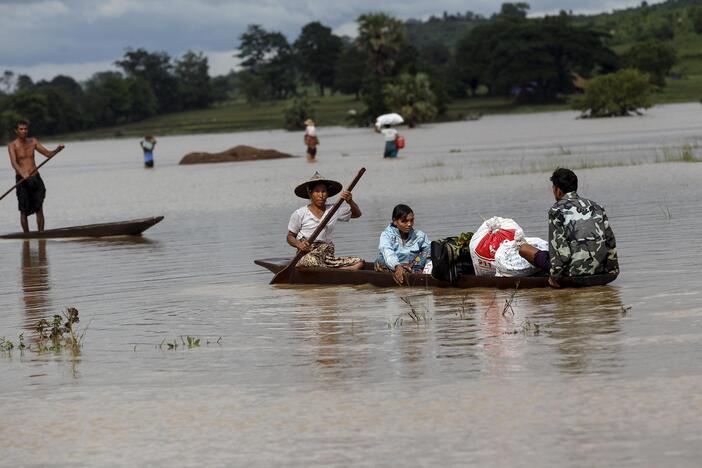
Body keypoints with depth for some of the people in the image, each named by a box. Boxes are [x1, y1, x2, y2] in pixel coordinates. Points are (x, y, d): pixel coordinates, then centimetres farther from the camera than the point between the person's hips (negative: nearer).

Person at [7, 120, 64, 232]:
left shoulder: (32, 142, 10)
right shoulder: (12, 145, -5)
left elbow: (48, 154, 11)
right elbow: (13, 163, -21)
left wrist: (57, 149, -10)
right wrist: (23, 174, -38)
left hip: (35, 178, 4)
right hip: (22, 180, -3)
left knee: (39, 209, -3)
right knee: (24, 211, 0)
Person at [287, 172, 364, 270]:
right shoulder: (300, 214, 5)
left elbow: (357, 214, 21)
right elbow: (290, 236, 11)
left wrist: (350, 202, -1)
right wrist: (298, 244, -12)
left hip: (327, 257, 4)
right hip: (306, 255, -4)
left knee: (359, 263, -18)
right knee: (311, 260, -43)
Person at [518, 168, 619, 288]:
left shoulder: (557, 210, -6)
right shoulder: (595, 207, 12)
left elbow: (558, 246, -13)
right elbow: (610, 241, 11)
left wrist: (554, 275, -6)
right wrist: (612, 269, 16)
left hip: (574, 270, -6)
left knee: (523, 248, 7)